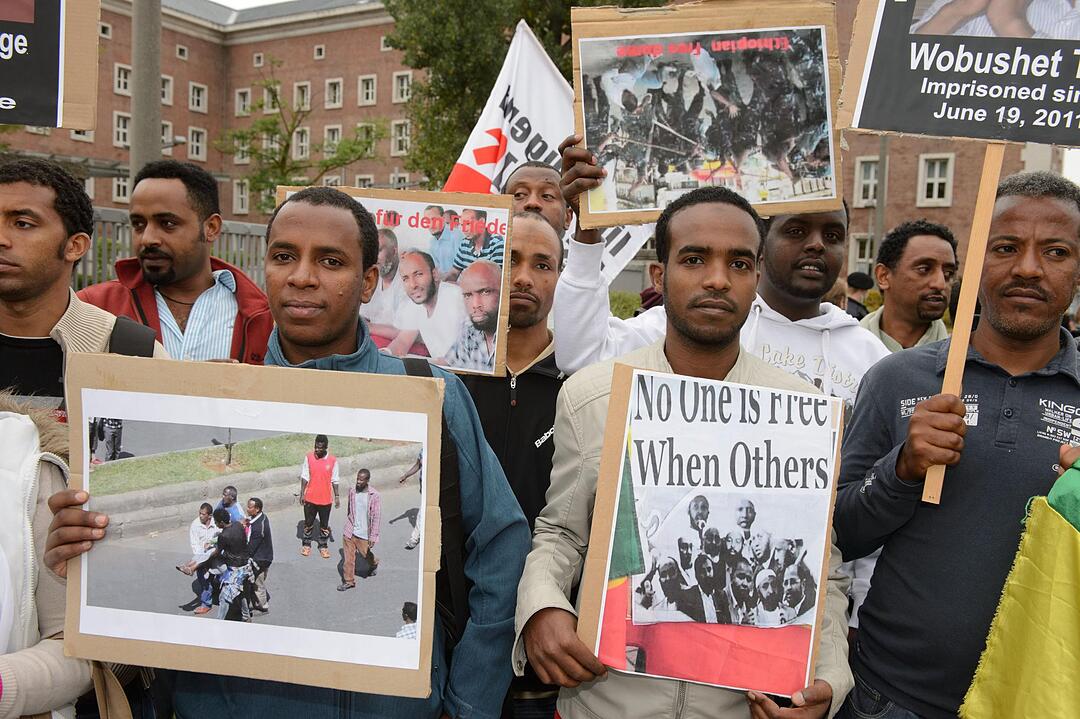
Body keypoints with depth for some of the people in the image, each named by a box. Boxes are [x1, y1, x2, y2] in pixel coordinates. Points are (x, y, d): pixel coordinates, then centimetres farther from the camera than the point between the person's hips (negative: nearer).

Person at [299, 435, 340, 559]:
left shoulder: (333, 460, -10)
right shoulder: (309, 457, -9)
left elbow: (334, 480, -2)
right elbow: (304, 477, -2)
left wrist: (336, 496, -1)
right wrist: (302, 494, -3)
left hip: (325, 499, 0)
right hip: (310, 498, 1)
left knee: (324, 524, 12)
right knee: (308, 523, 15)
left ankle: (323, 546, 29)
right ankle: (306, 544, 34)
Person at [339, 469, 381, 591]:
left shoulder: (374, 496, -16)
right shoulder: (352, 491, -3)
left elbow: (376, 517, -15)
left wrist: (373, 536, -17)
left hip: (364, 533, -3)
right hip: (350, 531, 3)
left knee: (366, 554, 14)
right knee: (349, 557, 5)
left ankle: (374, 563, 47)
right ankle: (349, 581, 18)